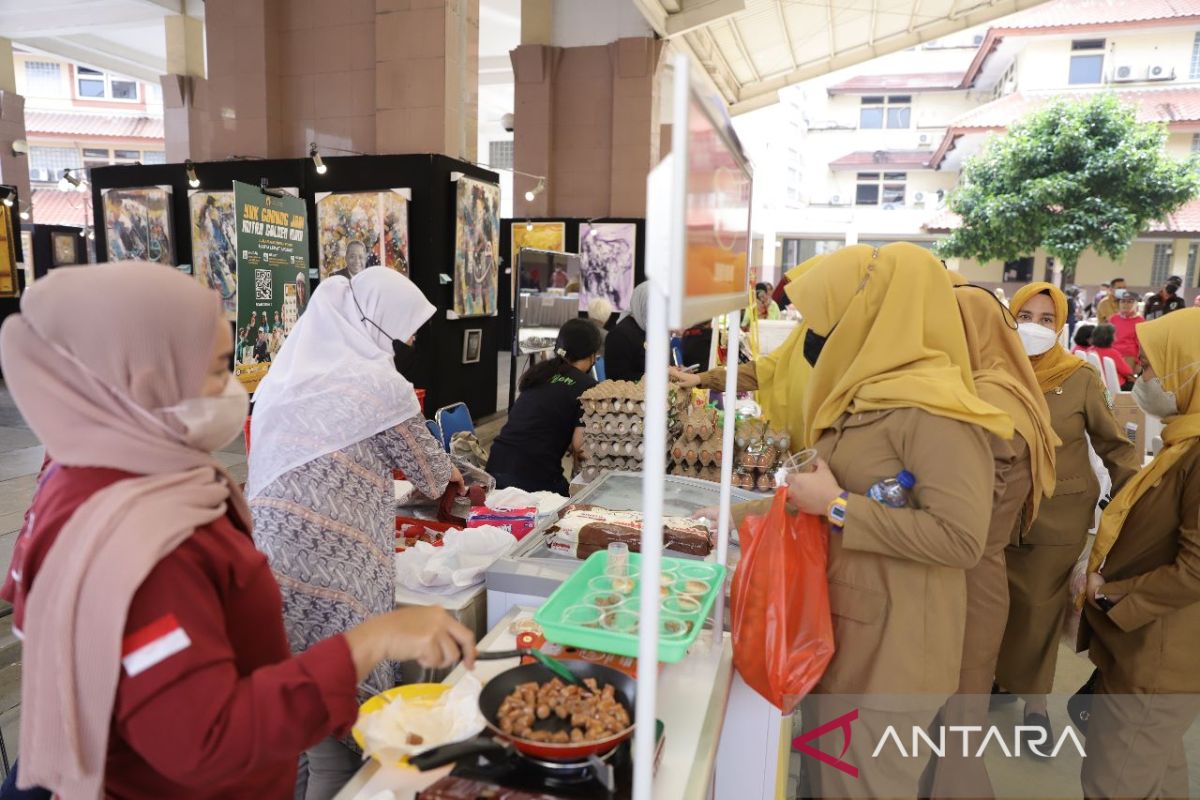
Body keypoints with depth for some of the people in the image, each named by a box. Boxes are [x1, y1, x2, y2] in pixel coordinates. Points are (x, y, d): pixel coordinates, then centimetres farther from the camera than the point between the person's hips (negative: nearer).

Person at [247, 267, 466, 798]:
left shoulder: (293, 370, 13)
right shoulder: (380, 384, -8)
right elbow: (429, 474, 5)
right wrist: (452, 477, 28)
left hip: (267, 559, 8)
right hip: (327, 573, -8)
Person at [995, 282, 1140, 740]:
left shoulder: (1080, 377, -8)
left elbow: (1114, 445, 0)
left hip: (1058, 515, -1)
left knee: (1041, 606, 8)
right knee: (1002, 601, 11)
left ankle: (1035, 696, 26)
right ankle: (1005, 676, 34)